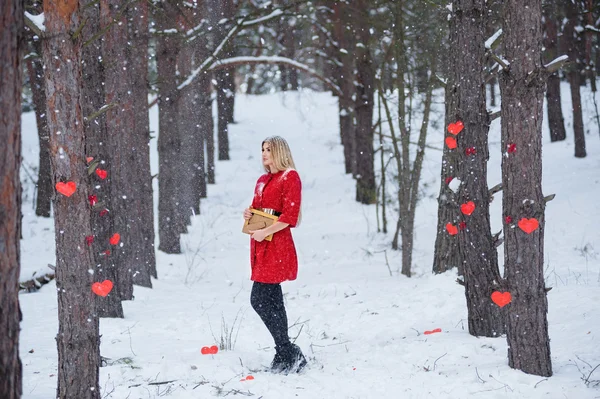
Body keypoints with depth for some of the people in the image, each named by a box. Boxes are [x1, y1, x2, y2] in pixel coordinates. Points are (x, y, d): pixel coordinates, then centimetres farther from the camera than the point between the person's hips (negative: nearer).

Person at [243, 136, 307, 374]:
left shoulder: (290, 177, -7)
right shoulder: (262, 180, 18)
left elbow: (290, 216, -15)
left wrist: (265, 232, -19)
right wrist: (248, 213, 6)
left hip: (276, 243, -9)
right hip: (260, 243, 9)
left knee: (259, 299, -14)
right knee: (272, 301, 8)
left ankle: (288, 354, -7)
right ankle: (286, 355, 13)